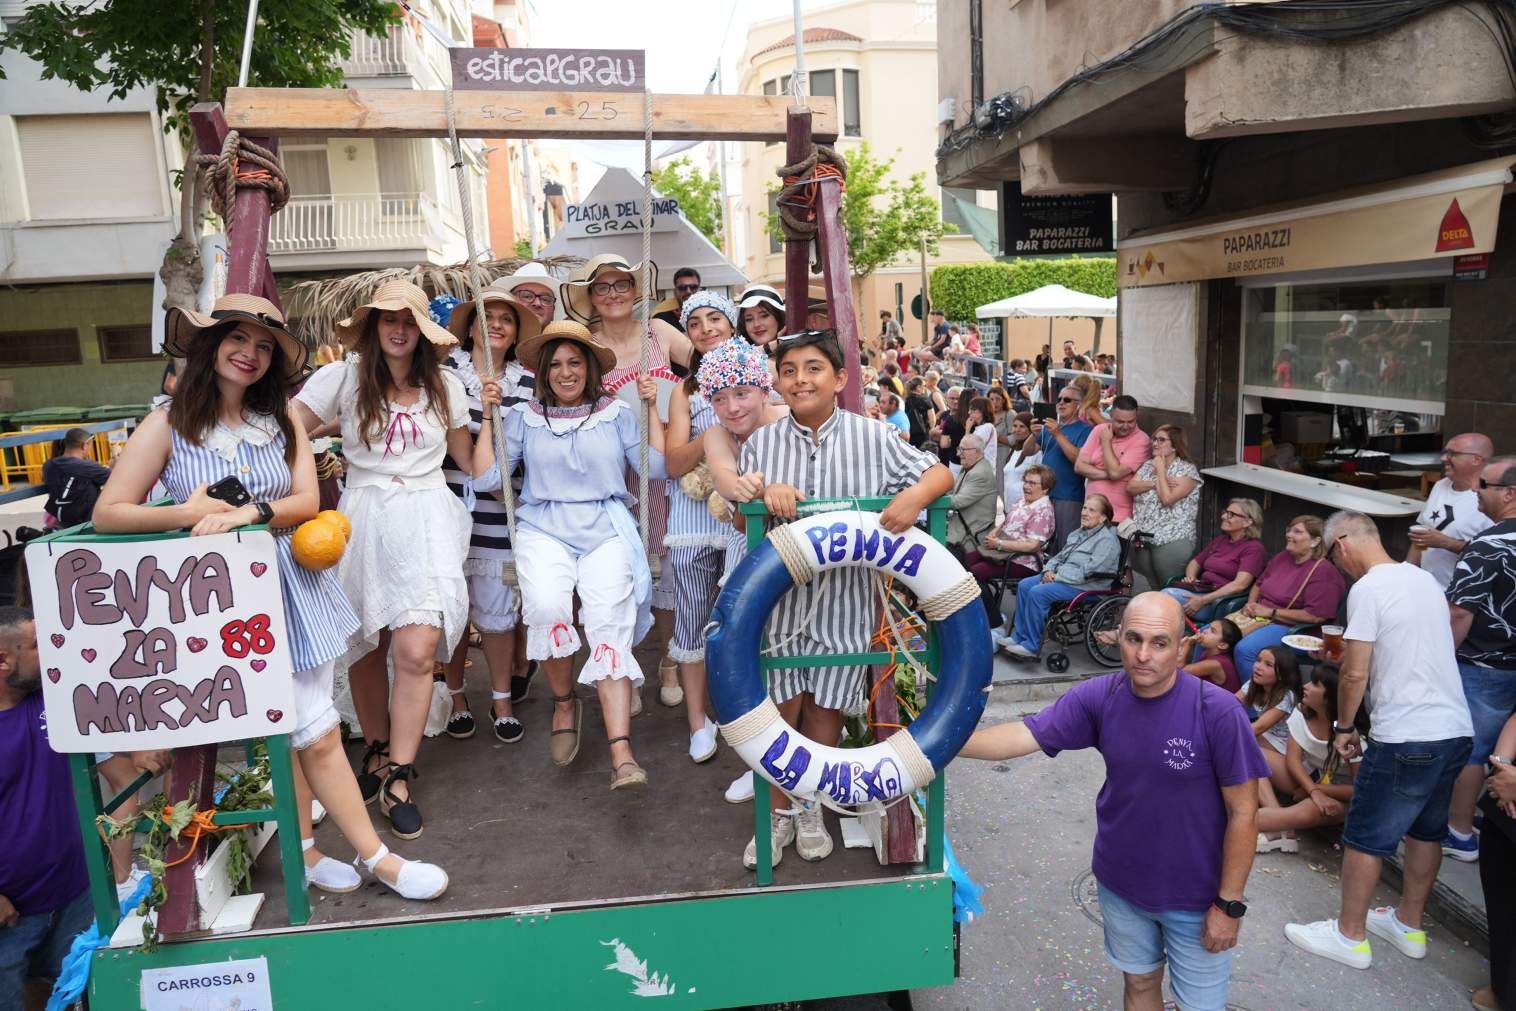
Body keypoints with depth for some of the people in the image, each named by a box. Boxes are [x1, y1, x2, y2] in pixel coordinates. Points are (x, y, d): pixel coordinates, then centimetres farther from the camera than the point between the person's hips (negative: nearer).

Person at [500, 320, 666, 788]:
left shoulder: (616, 413, 10)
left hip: (606, 530, 0)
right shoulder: (524, 416, 10)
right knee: (546, 607, -28)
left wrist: (652, 408, 2)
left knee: (610, 625, -19)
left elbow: (656, 468, 3)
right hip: (544, 529, 0)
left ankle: (621, 753, -22)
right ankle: (564, 703, 1)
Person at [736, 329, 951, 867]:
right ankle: (779, 813, 29)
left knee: (825, 708, 12)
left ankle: (811, 807, 36)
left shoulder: (872, 436, -1)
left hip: (844, 597, 0)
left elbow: (940, 473, 0)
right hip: (779, 596, 1)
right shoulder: (762, 443, 4)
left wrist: (915, 495, -22)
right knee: (780, 710, 7)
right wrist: (765, 494, -19)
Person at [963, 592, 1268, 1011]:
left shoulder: (1218, 712, -24)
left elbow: (1243, 813, -16)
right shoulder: (1098, 698, -13)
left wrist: (1229, 904, -12)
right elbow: (1024, 735, -14)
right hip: (1120, 883, 3)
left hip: (1195, 895, -3)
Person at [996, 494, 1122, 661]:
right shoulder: (1079, 533, 18)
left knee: (1038, 593, -26)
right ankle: (1019, 636, 0)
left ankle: (1031, 646, -18)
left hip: (1087, 587, -10)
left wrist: (1057, 577, -18)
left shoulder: (1107, 540, -12)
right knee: (1024, 585, -4)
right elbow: (1060, 556, 21)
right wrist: (1049, 570, 0)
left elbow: (1087, 572, -21)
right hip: (1061, 576, 10)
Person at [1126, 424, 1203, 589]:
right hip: (1142, 538, 6)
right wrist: (1154, 483, -12)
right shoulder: (1148, 464, 15)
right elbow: (1130, 487, 2)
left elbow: (1167, 498, -17)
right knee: (1152, 587, 12)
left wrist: (1161, 469, -9)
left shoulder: (1188, 470, -5)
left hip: (1171, 540, -6)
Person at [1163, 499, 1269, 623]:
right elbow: (1195, 562, 32)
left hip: (1220, 600, -6)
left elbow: (1240, 584, -15)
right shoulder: (1219, 540, 23)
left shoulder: (1254, 548, -1)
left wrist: (1203, 600, -23)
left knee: (1169, 595, -32)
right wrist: (1190, 577, 6)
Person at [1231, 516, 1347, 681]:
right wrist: (1251, 603, 6)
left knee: (1244, 649, -34)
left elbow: (1315, 616, -20)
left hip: (1287, 624, -8)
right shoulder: (1282, 557, 12)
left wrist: (1270, 612, -15)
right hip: (1257, 616, 8)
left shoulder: (1324, 571, -12)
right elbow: (1259, 584, 28)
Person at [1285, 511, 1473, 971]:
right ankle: (1409, 924, 36)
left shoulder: (1367, 589, -14)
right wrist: (1349, 647, 25)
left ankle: (1350, 936, 16)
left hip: (1405, 737, -9)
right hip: (1457, 729, 9)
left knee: (1365, 838, 5)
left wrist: (1343, 727, 0)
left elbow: (1355, 675, -14)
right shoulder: (1424, 578, 10)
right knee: (1426, 831, 21)